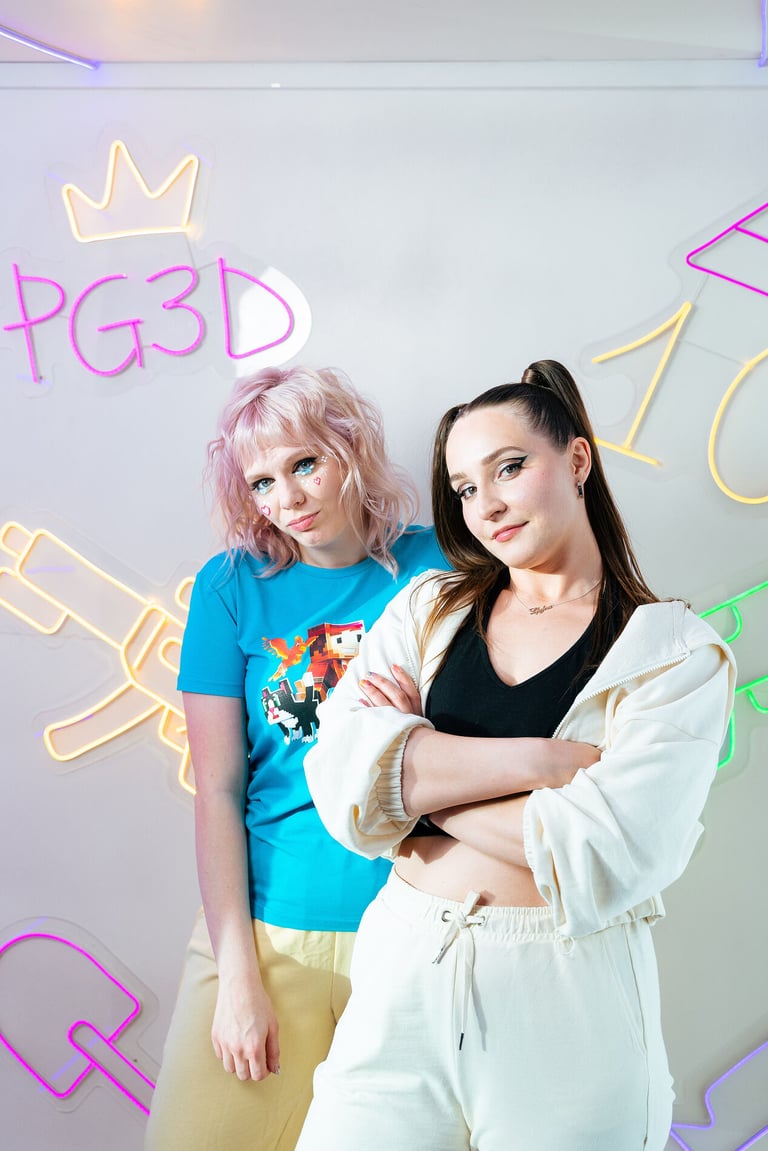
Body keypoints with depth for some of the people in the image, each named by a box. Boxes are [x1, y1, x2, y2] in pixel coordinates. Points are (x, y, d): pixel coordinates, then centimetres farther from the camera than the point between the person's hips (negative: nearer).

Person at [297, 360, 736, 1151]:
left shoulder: (677, 653, -5)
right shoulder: (428, 609, 4)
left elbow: (602, 860, -17)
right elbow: (342, 786, -9)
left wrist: (416, 773, -9)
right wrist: (542, 757, -17)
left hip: (570, 1003, -2)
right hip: (403, 982, 3)